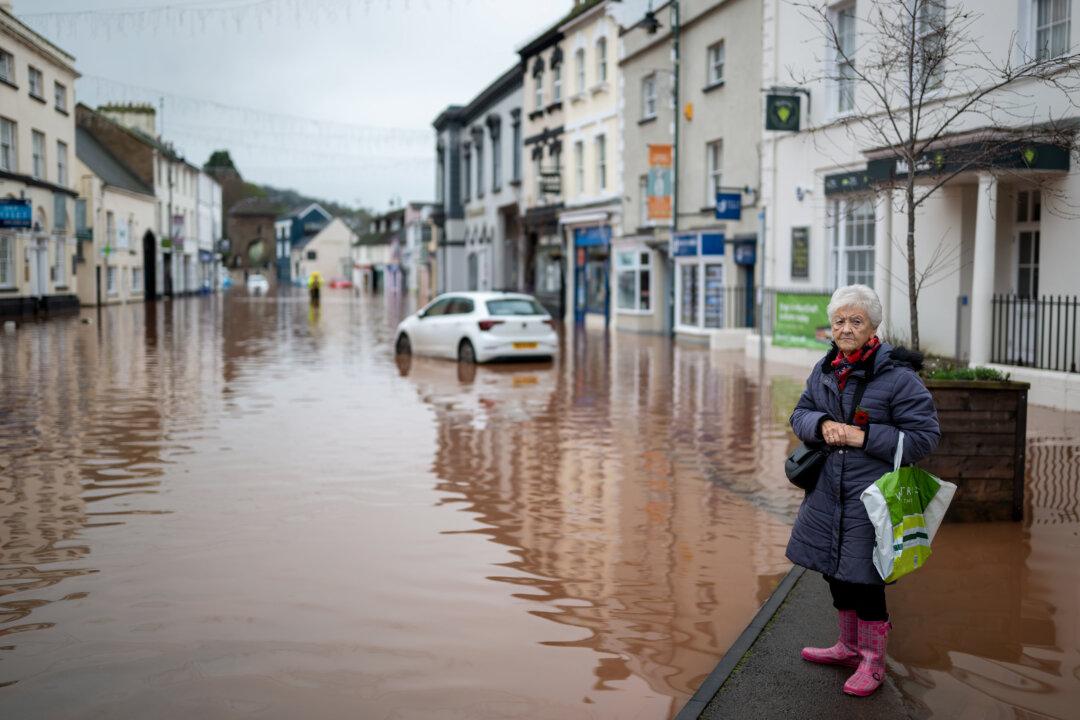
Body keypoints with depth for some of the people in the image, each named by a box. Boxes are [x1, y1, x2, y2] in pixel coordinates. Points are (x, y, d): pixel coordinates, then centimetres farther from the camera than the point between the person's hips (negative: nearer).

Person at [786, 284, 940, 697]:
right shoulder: (825, 370, 6)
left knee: (864, 578, 0)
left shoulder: (897, 375, -14)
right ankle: (850, 646, 38)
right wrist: (822, 424, -11)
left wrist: (862, 436, -20)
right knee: (836, 571, 18)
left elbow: (925, 436, -13)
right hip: (828, 492, 7)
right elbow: (799, 414, 13)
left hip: (871, 496, -7)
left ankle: (873, 662, 20)